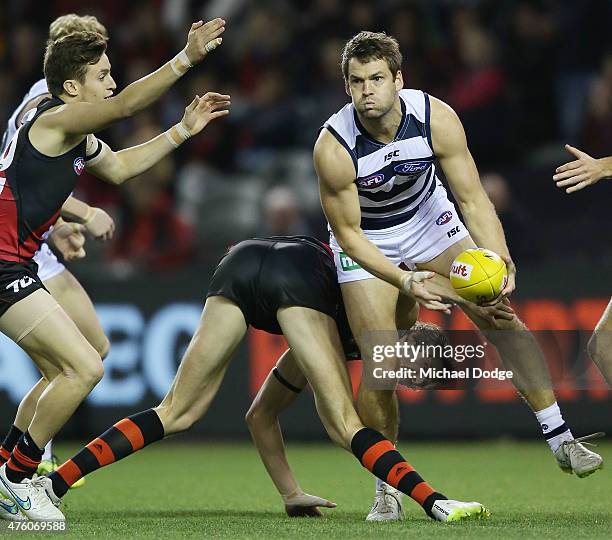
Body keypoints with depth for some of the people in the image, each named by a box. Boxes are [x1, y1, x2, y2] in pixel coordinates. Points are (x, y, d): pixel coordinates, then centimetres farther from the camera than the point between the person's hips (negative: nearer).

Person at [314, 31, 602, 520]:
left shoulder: (437, 118, -26)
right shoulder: (333, 147, -31)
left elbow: (472, 197, -21)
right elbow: (349, 234, -23)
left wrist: (500, 260, -37)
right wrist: (406, 283, -34)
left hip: (428, 218, 2)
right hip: (366, 241, -2)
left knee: (500, 314, -11)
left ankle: (561, 441, -3)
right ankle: (386, 489, 7)